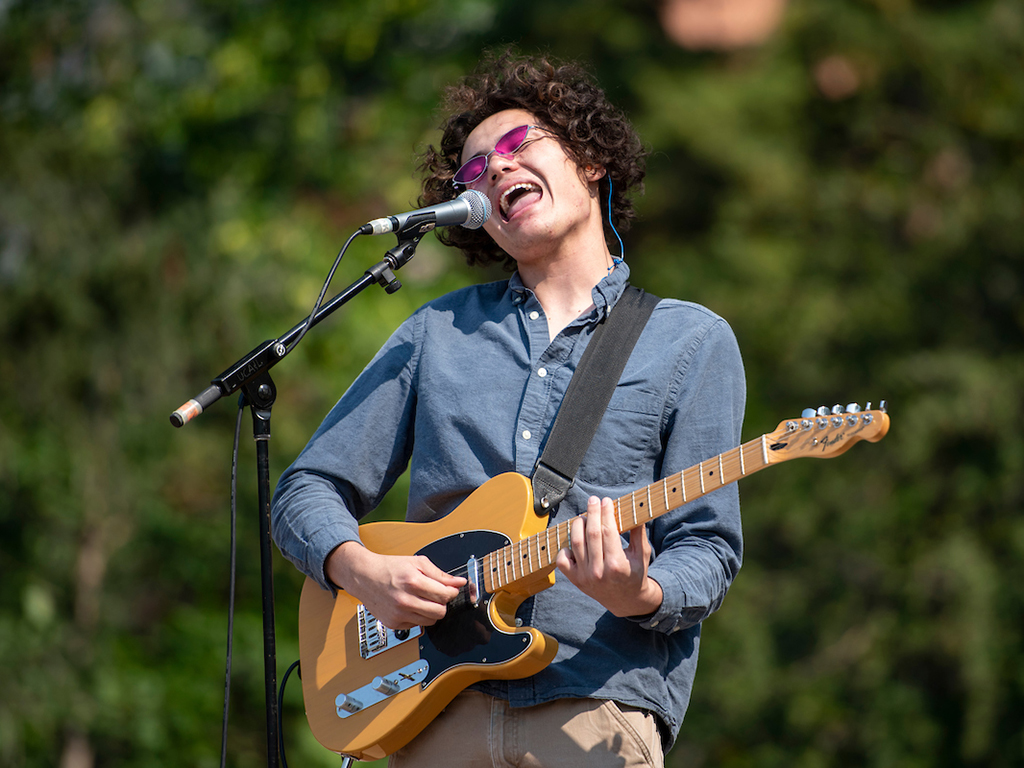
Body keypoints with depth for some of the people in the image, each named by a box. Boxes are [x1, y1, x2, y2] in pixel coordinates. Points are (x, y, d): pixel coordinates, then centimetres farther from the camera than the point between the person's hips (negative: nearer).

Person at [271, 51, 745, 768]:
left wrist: (641, 597, -18)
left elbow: (706, 546, 3)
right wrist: (363, 571, -5)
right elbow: (308, 492, 15)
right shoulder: (437, 332, 16)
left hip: (599, 703, -2)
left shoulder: (692, 341, 8)